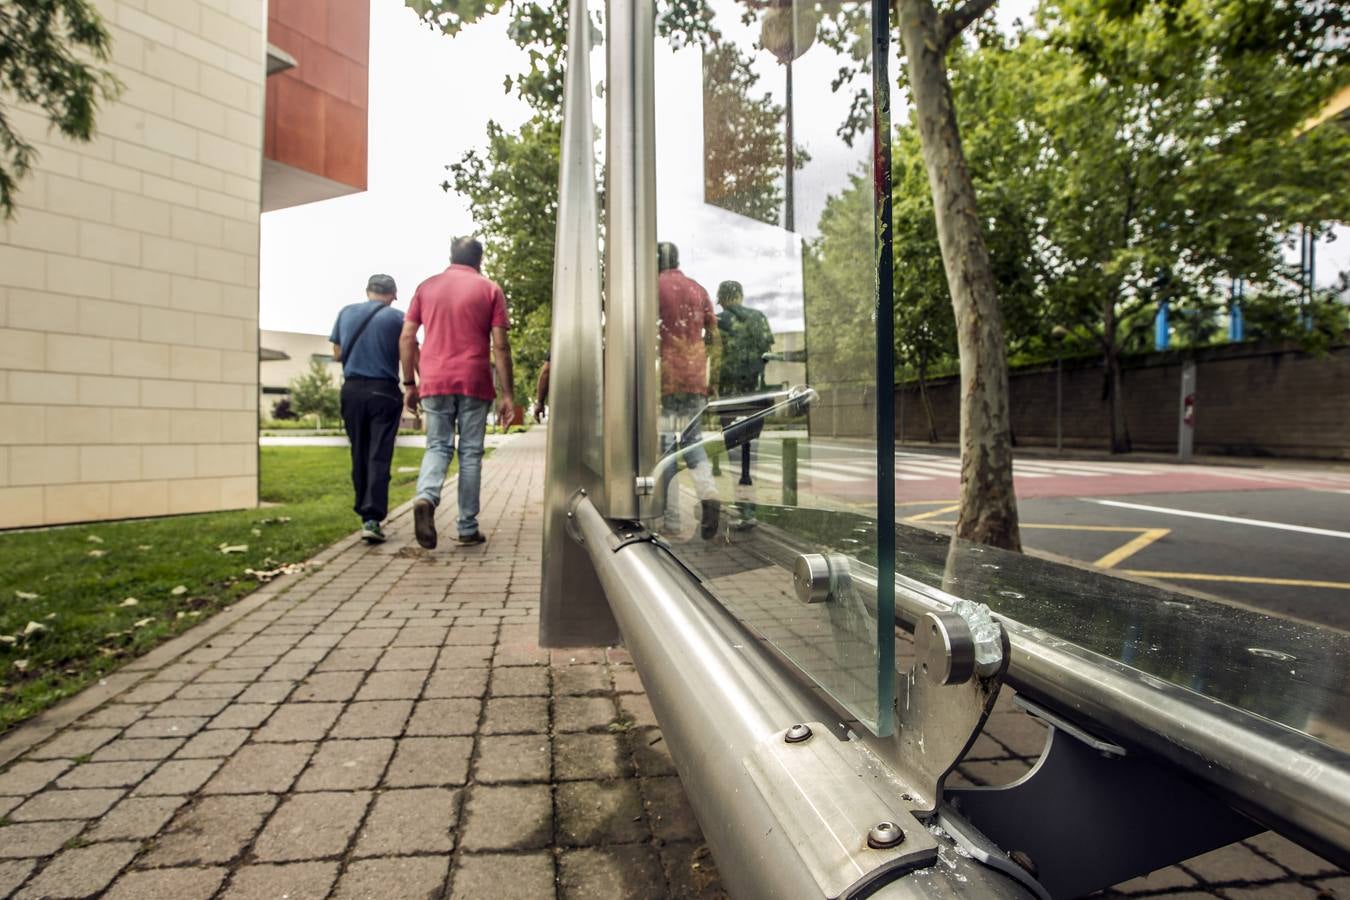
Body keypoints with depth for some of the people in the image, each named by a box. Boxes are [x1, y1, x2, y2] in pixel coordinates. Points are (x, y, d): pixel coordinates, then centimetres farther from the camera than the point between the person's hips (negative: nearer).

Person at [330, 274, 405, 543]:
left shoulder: (346, 313, 9)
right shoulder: (397, 318, -3)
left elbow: (337, 353, 14)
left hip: (352, 390, 4)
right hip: (384, 392, -4)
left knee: (359, 455, 13)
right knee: (379, 456, -4)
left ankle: (364, 513, 21)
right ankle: (372, 519, -12)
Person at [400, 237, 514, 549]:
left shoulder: (426, 286, 12)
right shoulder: (489, 289, 4)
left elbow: (406, 338, 8)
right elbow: (500, 345, -2)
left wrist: (409, 383, 14)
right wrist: (507, 394, -1)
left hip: (434, 383, 2)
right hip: (474, 383, -2)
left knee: (438, 447, 12)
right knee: (470, 453, 6)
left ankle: (426, 497, -17)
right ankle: (468, 528, 10)